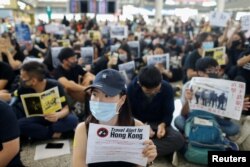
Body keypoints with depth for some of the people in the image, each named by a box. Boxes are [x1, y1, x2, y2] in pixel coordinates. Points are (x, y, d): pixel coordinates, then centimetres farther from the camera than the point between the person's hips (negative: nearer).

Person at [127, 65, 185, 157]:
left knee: (178, 139, -30)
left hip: (159, 123, 2)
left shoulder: (167, 88, -12)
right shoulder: (131, 88, -16)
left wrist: (162, 125, -28)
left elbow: (168, 113, -5)